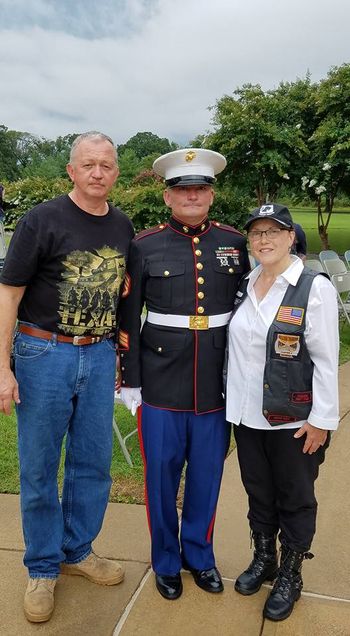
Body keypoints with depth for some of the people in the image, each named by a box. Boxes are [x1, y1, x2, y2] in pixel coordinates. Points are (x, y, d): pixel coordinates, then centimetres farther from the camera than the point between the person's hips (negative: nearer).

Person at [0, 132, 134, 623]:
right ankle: (44, 567, 28)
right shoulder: (42, 220, -8)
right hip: (44, 353, -4)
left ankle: (78, 550, 35)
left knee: (94, 463, 12)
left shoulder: (122, 226, 6)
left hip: (99, 356, 4)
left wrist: (120, 354, 14)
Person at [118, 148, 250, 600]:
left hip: (218, 383, 2)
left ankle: (199, 554, 39)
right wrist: (130, 382, -3)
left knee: (207, 473, 15)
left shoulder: (235, 243, 3)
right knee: (162, 474, 12)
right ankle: (166, 561, 36)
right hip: (162, 382, -1)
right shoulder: (145, 246, -3)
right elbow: (128, 319, -1)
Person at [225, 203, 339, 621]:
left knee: (295, 500, 14)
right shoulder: (244, 286, 4)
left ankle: (289, 578, 35)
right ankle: (263, 561, 43)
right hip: (247, 415, 5)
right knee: (259, 494, 21)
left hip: (293, 420, -5)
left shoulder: (315, 288, -12)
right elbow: (236, 347, 8)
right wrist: (233, 401, 8)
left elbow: (326, 361, -13)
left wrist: (321, 421, -13)